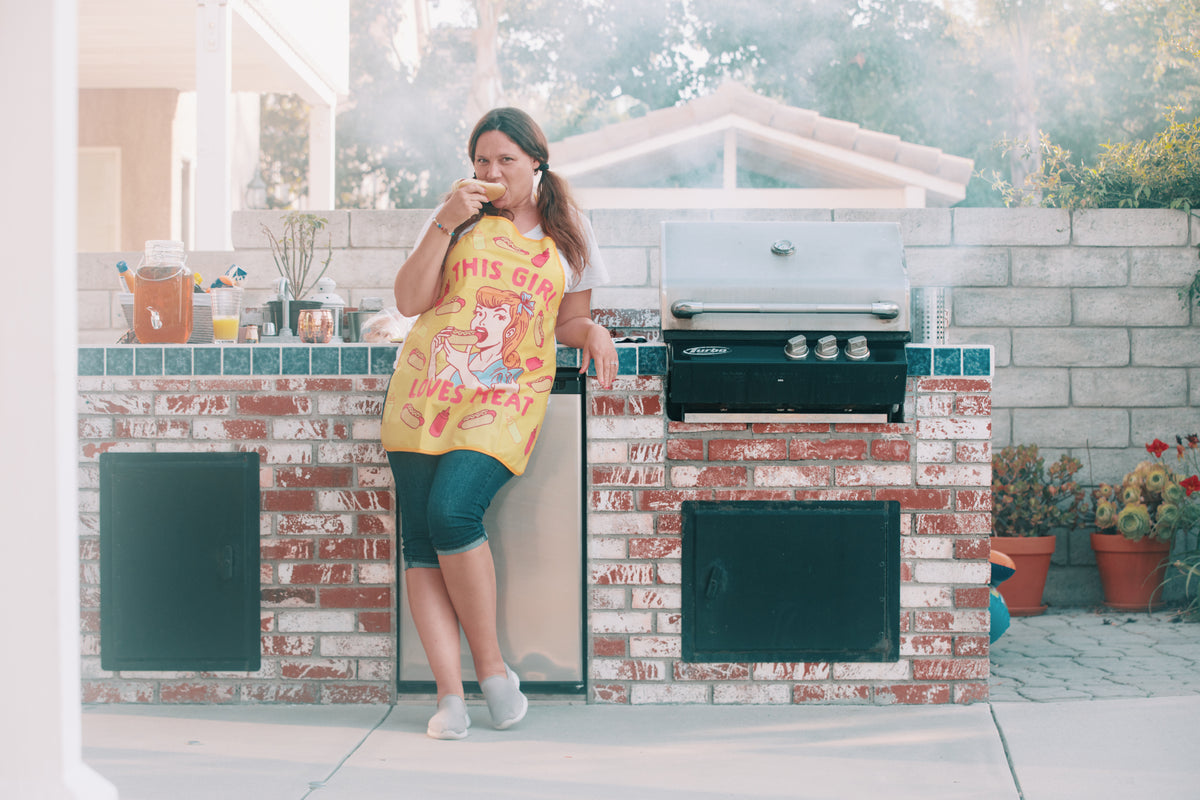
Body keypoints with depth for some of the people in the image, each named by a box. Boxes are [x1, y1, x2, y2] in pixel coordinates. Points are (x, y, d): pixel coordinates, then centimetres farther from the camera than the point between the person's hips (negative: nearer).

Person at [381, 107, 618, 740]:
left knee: (452, 512, -24)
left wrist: (592, 332, -4)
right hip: (423, 394, 2)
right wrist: (446, 223, -7)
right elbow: (409, 301, 1)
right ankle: (450, 694, -8)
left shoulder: (568, 236, 12)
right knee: (420, 542, -8)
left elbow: (569, 320, 19)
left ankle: (491, 666, -9)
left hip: (503, 400, -2)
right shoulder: (461, 216, 10)